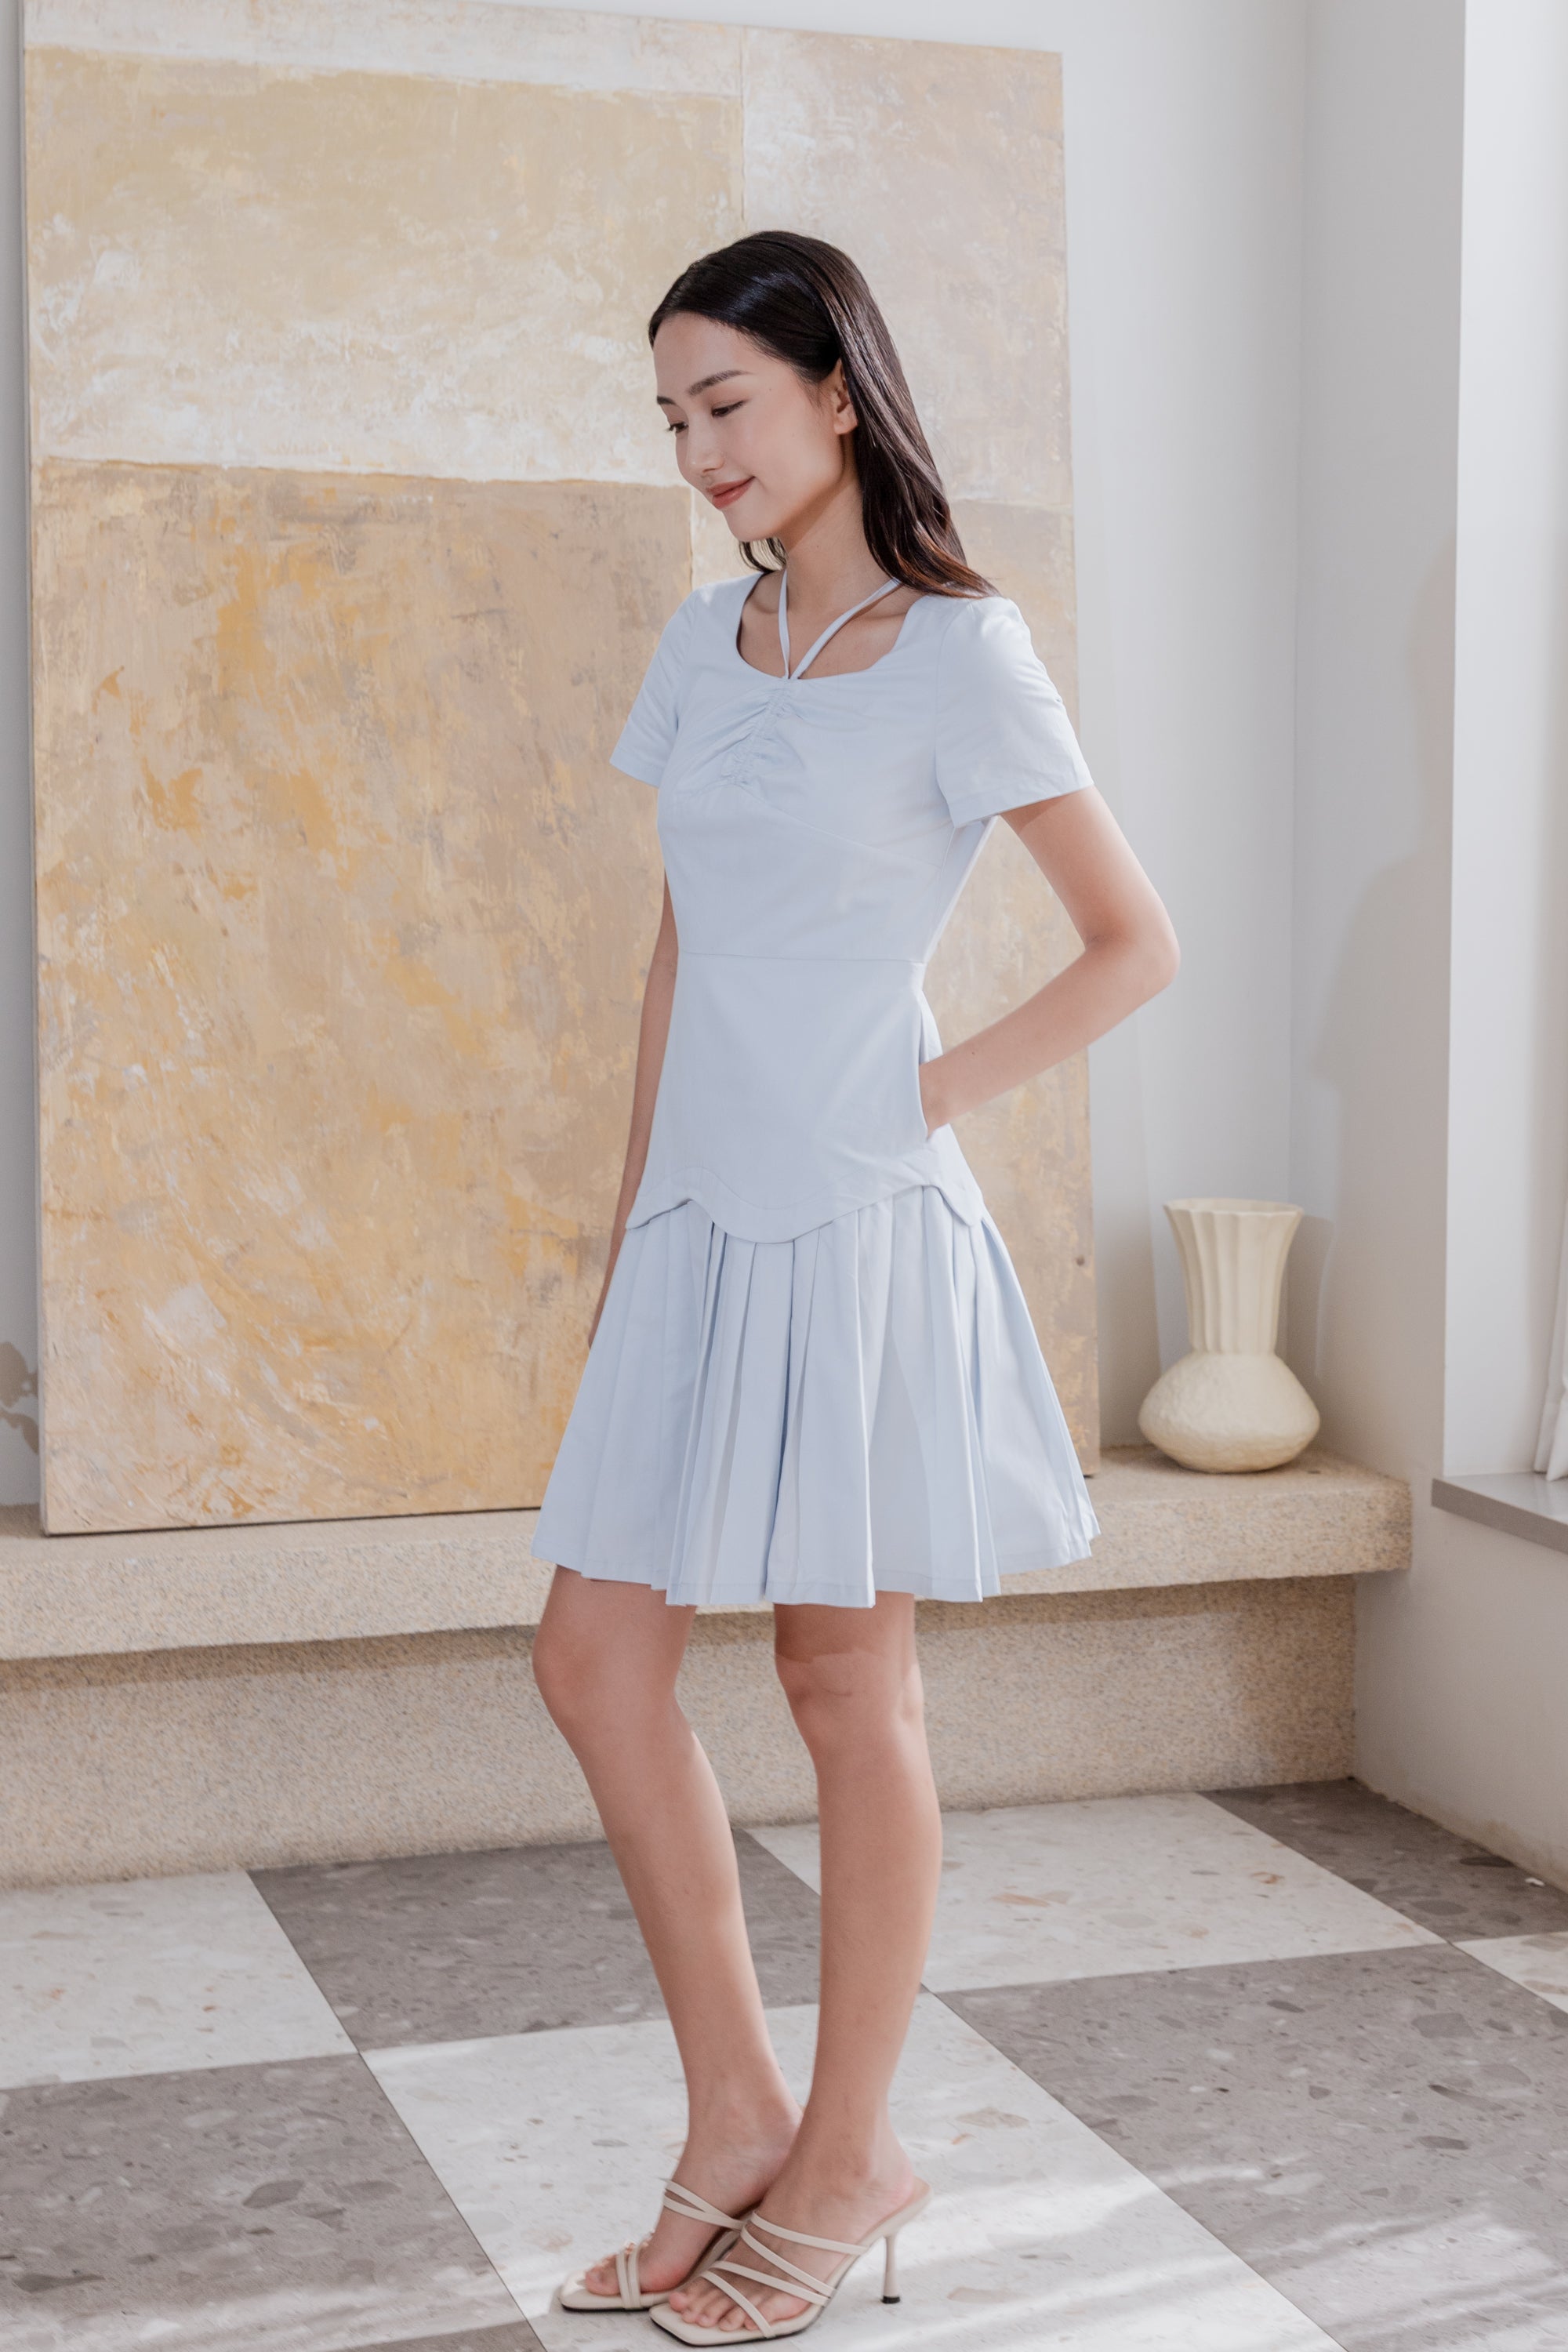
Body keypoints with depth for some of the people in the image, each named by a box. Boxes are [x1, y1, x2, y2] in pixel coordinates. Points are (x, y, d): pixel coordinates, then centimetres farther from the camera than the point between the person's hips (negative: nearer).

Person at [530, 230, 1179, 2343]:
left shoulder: (958, 653, -8)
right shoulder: (706, 641, 12)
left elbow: (1138, 942, -6)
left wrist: (929, 1095, -8)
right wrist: (631, 1213, 16)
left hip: (857, 1224, -7)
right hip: (705, 1216, 7)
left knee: (847, 1687, 3)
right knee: (594, 1659, 6)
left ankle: (847, 2161, 20)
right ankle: (736, 2119, 21)